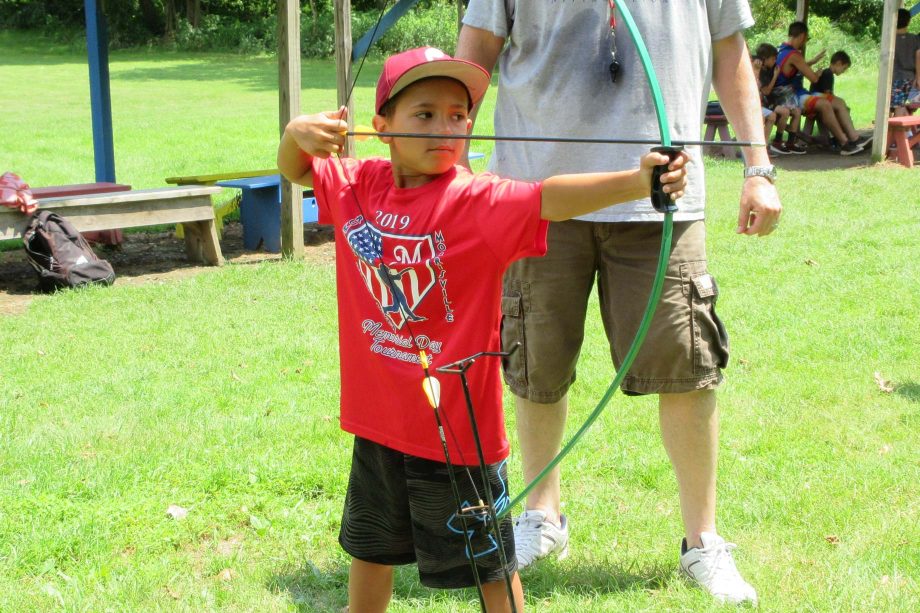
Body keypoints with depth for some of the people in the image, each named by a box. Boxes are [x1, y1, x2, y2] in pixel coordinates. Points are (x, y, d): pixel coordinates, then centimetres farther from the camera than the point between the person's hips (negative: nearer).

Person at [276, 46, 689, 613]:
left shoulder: (477, 200, -18)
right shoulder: (360, 185, -1)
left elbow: (549, 198, -36)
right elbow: (294, 169, 16)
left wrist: (637, 180, -53)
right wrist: (297, 131, -7)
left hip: (456, 420, -5)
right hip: (378, 417, 6)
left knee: (488, 563, 10)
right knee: (370, 546, 26)